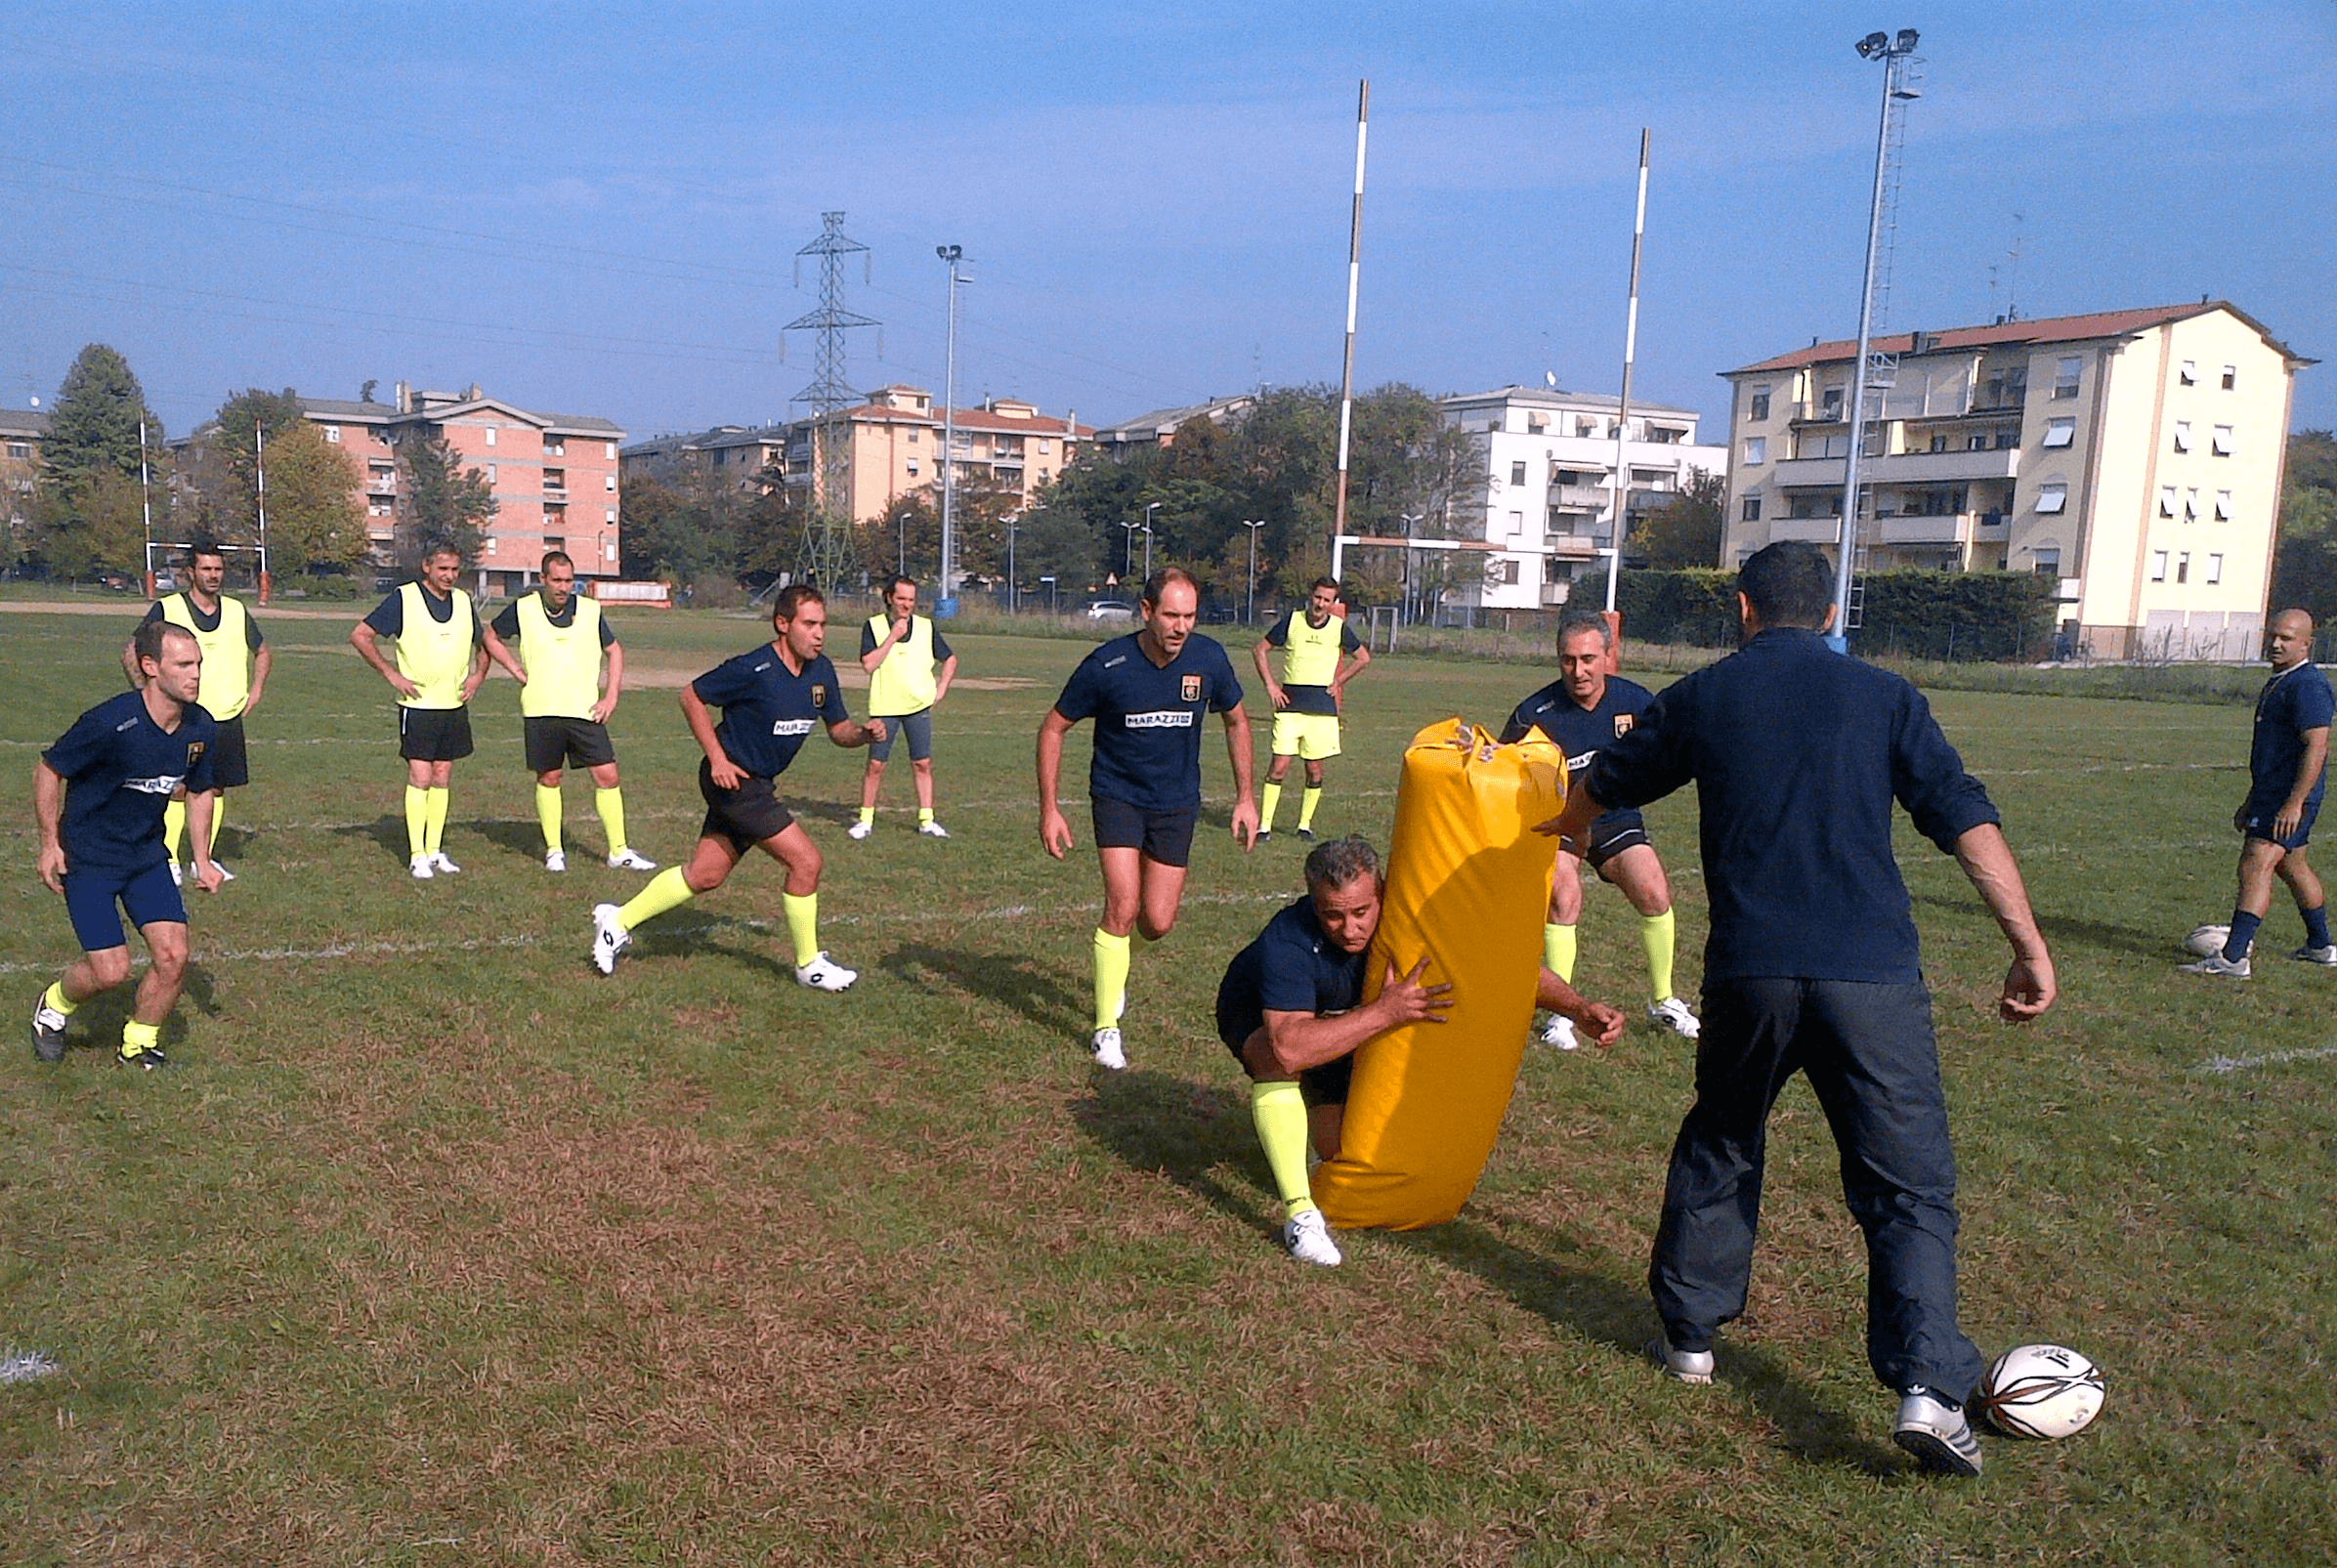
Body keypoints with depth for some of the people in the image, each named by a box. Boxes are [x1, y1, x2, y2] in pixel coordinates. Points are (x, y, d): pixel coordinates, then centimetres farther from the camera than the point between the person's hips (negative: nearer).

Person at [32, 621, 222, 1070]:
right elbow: (48, 770, -11)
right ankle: (52, 1008, 26)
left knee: (173, 955, -6)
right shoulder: (109, 723, -25)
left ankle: (138, 1043, 19)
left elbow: (200, 790, 11)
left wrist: (201, 859, 10)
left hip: (147, 855, 5)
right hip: (86, 858, -5)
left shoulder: (201, 728, -7)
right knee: (111, 970, -9)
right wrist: (50, 843, -9)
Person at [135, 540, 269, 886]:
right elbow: (131, 654, 3)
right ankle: (168, 861, 4)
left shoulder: (237, 612, 8)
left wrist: (256, 690, 13)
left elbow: (262, 652, 24)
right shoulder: (166, 610, -4)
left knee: (217, 790, 8)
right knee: (178, 790, -6)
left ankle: (206, 859, 18)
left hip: (227, 718, 4)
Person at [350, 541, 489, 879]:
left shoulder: (464, 602, 9)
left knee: (442, 778, 9)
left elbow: (483, 645, 25)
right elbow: (360, 635, -5)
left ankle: (434, 851, 16)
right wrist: (391, 674, -8)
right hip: (418, 704, -5)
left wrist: (478, 675, 9)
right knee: (420, 777, -6)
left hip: (455, 705, 5)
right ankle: (417, 855, -1)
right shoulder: (404, 599, -7)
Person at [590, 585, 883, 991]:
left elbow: (838, 729, 9)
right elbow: (691, 696, -10)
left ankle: (618, 922, 29)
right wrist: (716, 757, -15)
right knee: (806, 861, -10)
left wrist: (865, 732, -14)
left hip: (756, 784, 8)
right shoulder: (752, 669, -21)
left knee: (704, 875, 13)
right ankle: (809, 966, 6)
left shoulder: (821, 670, 1)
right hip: (733, 778, -8)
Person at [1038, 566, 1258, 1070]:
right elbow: (1053, 728, -7)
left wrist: (1245, 797, 7)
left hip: (1177, 802, 3)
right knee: (1123, 905, -16)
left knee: (1157, 923, -1)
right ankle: (1106, 1028, 1)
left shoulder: (1208, 659, -11)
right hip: (1117, 795, -2)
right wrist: (1049, 808, -10)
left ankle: (1112, 969, 36)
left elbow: (1236, 720, 8)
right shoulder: (1107, 665, -19)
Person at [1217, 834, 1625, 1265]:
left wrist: (1579, 1008, -31)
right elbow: (1289, 1048, -51)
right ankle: (1299, 1211, -28)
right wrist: (1385, 1012, -54)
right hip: (1258, 1017, -4)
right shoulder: (1287, 942, -40)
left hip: (1343, 1027, 4)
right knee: (1279, 1062, -39)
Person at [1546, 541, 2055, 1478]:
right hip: (1871, 977, -1)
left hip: (1749, 972, 1)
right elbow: (1966, 820, -1)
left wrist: (1547, 841, 46)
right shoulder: (1884, 697, 8)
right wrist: (2029, 946, 3)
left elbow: (1601, 789, 25)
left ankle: (1689, 1332, 31)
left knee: (1720, 1146, 23)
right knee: (1909, 1186, 7)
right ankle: (1928, 1388, -4)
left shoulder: (1700, 698, 10)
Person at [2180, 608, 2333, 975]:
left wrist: (2294, 803, -28)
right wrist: (2251, 802, 25)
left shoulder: (2308, 685, -15)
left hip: (2291, 799, -11)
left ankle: (2233, 957, -22)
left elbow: (2316, 746, -23)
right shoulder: (2278, 682, 17)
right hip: (2270, 794, 11)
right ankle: (2320, 946, 35)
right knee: (2292, 868, 21)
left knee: (2254, 868, -17)